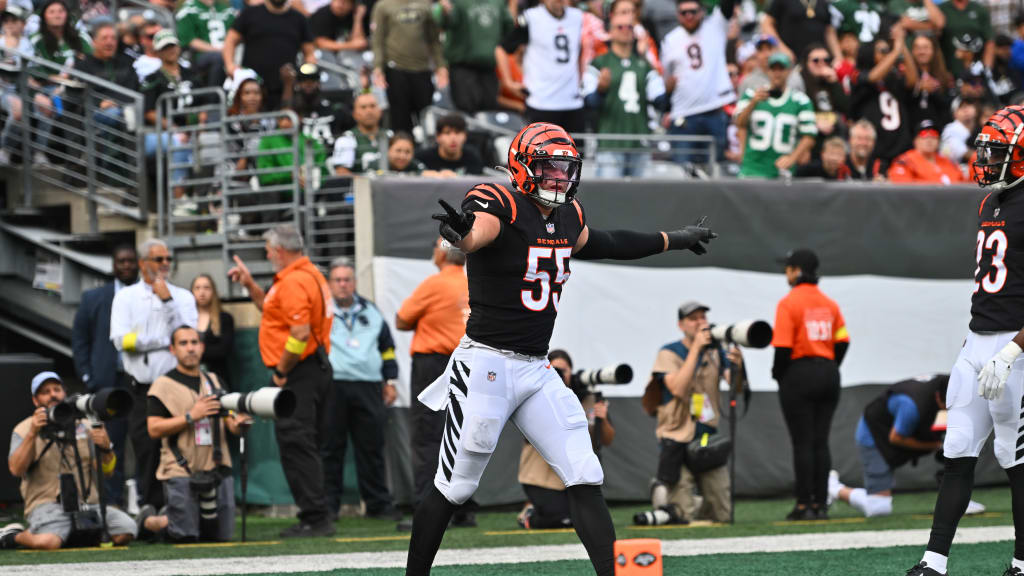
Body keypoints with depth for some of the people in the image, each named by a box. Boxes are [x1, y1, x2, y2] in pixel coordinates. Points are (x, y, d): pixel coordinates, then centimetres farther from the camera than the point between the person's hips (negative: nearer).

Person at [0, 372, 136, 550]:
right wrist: (32, 434, -18)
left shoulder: (83, 426, 16)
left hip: (88, 503, 4)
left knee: (125, 531, -20)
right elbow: (16, 470, -10)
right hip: (47, 503, -4)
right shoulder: (24, 430, 6)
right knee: (47, 542, -36)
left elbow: (107, 471, 11)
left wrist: (105, 448, -10)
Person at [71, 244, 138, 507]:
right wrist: (87, 377, 3)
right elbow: (79, 339, 12)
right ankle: (112, 502, 7)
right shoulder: (94, 298, 11)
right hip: (109, 382, 1)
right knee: (111, 444, 2)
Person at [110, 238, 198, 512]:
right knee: (146, 453, -2)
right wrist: (166, 340, -6)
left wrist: (168, 301, -8)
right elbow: (121, 340, -4)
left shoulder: (183, 297, 11)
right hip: (142, 388, 0)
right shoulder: (126, 297, 8)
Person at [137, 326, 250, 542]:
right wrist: (191, 416, -18)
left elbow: (228, 421, 16)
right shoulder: (163, 385, -2)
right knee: (186, 536, -10)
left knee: (222, 535, 4)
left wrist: (237, 424, -8)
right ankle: (147, 520, 20)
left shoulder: (214, 382, 16)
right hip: (181, 472, -5)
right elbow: (154, 429, -10)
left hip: (217, 468, 5)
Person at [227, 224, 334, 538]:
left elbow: (300, 333, -25)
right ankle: (315, 518, 16)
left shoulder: (293, 282, -17)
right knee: (306, 447, 14)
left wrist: (282, 371, -16)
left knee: (296, 445, -10)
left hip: (298, 373, -11)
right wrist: (250, 285, 25)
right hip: (317, 369, 11)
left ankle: (315, 518, -12)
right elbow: (274, 310, 31)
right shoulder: (311, 275, 17)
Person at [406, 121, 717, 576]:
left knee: (585, 479, 1)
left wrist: (675, 240, 40)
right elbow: (474, 234, -38)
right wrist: (460, 232, -64)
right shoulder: (500, 206, -15)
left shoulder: (567, 216, 10)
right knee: (453, 488, 0)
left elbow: (606, 244, 30)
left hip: (538, 369, 7)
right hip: (486, 365, -7)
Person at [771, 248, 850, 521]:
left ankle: (804, 505, -5)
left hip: (799, 373, -6)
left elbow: (783, 347, -15)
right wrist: (829, 370, 15)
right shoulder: (829, 303, 9)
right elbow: (842, 341, 7)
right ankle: (821, 503, 7)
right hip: (829, 373, 6)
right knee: (821, 442, 8)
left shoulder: (789, 303, -10)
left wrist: (778, 373, 0)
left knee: (803, 442, -4)